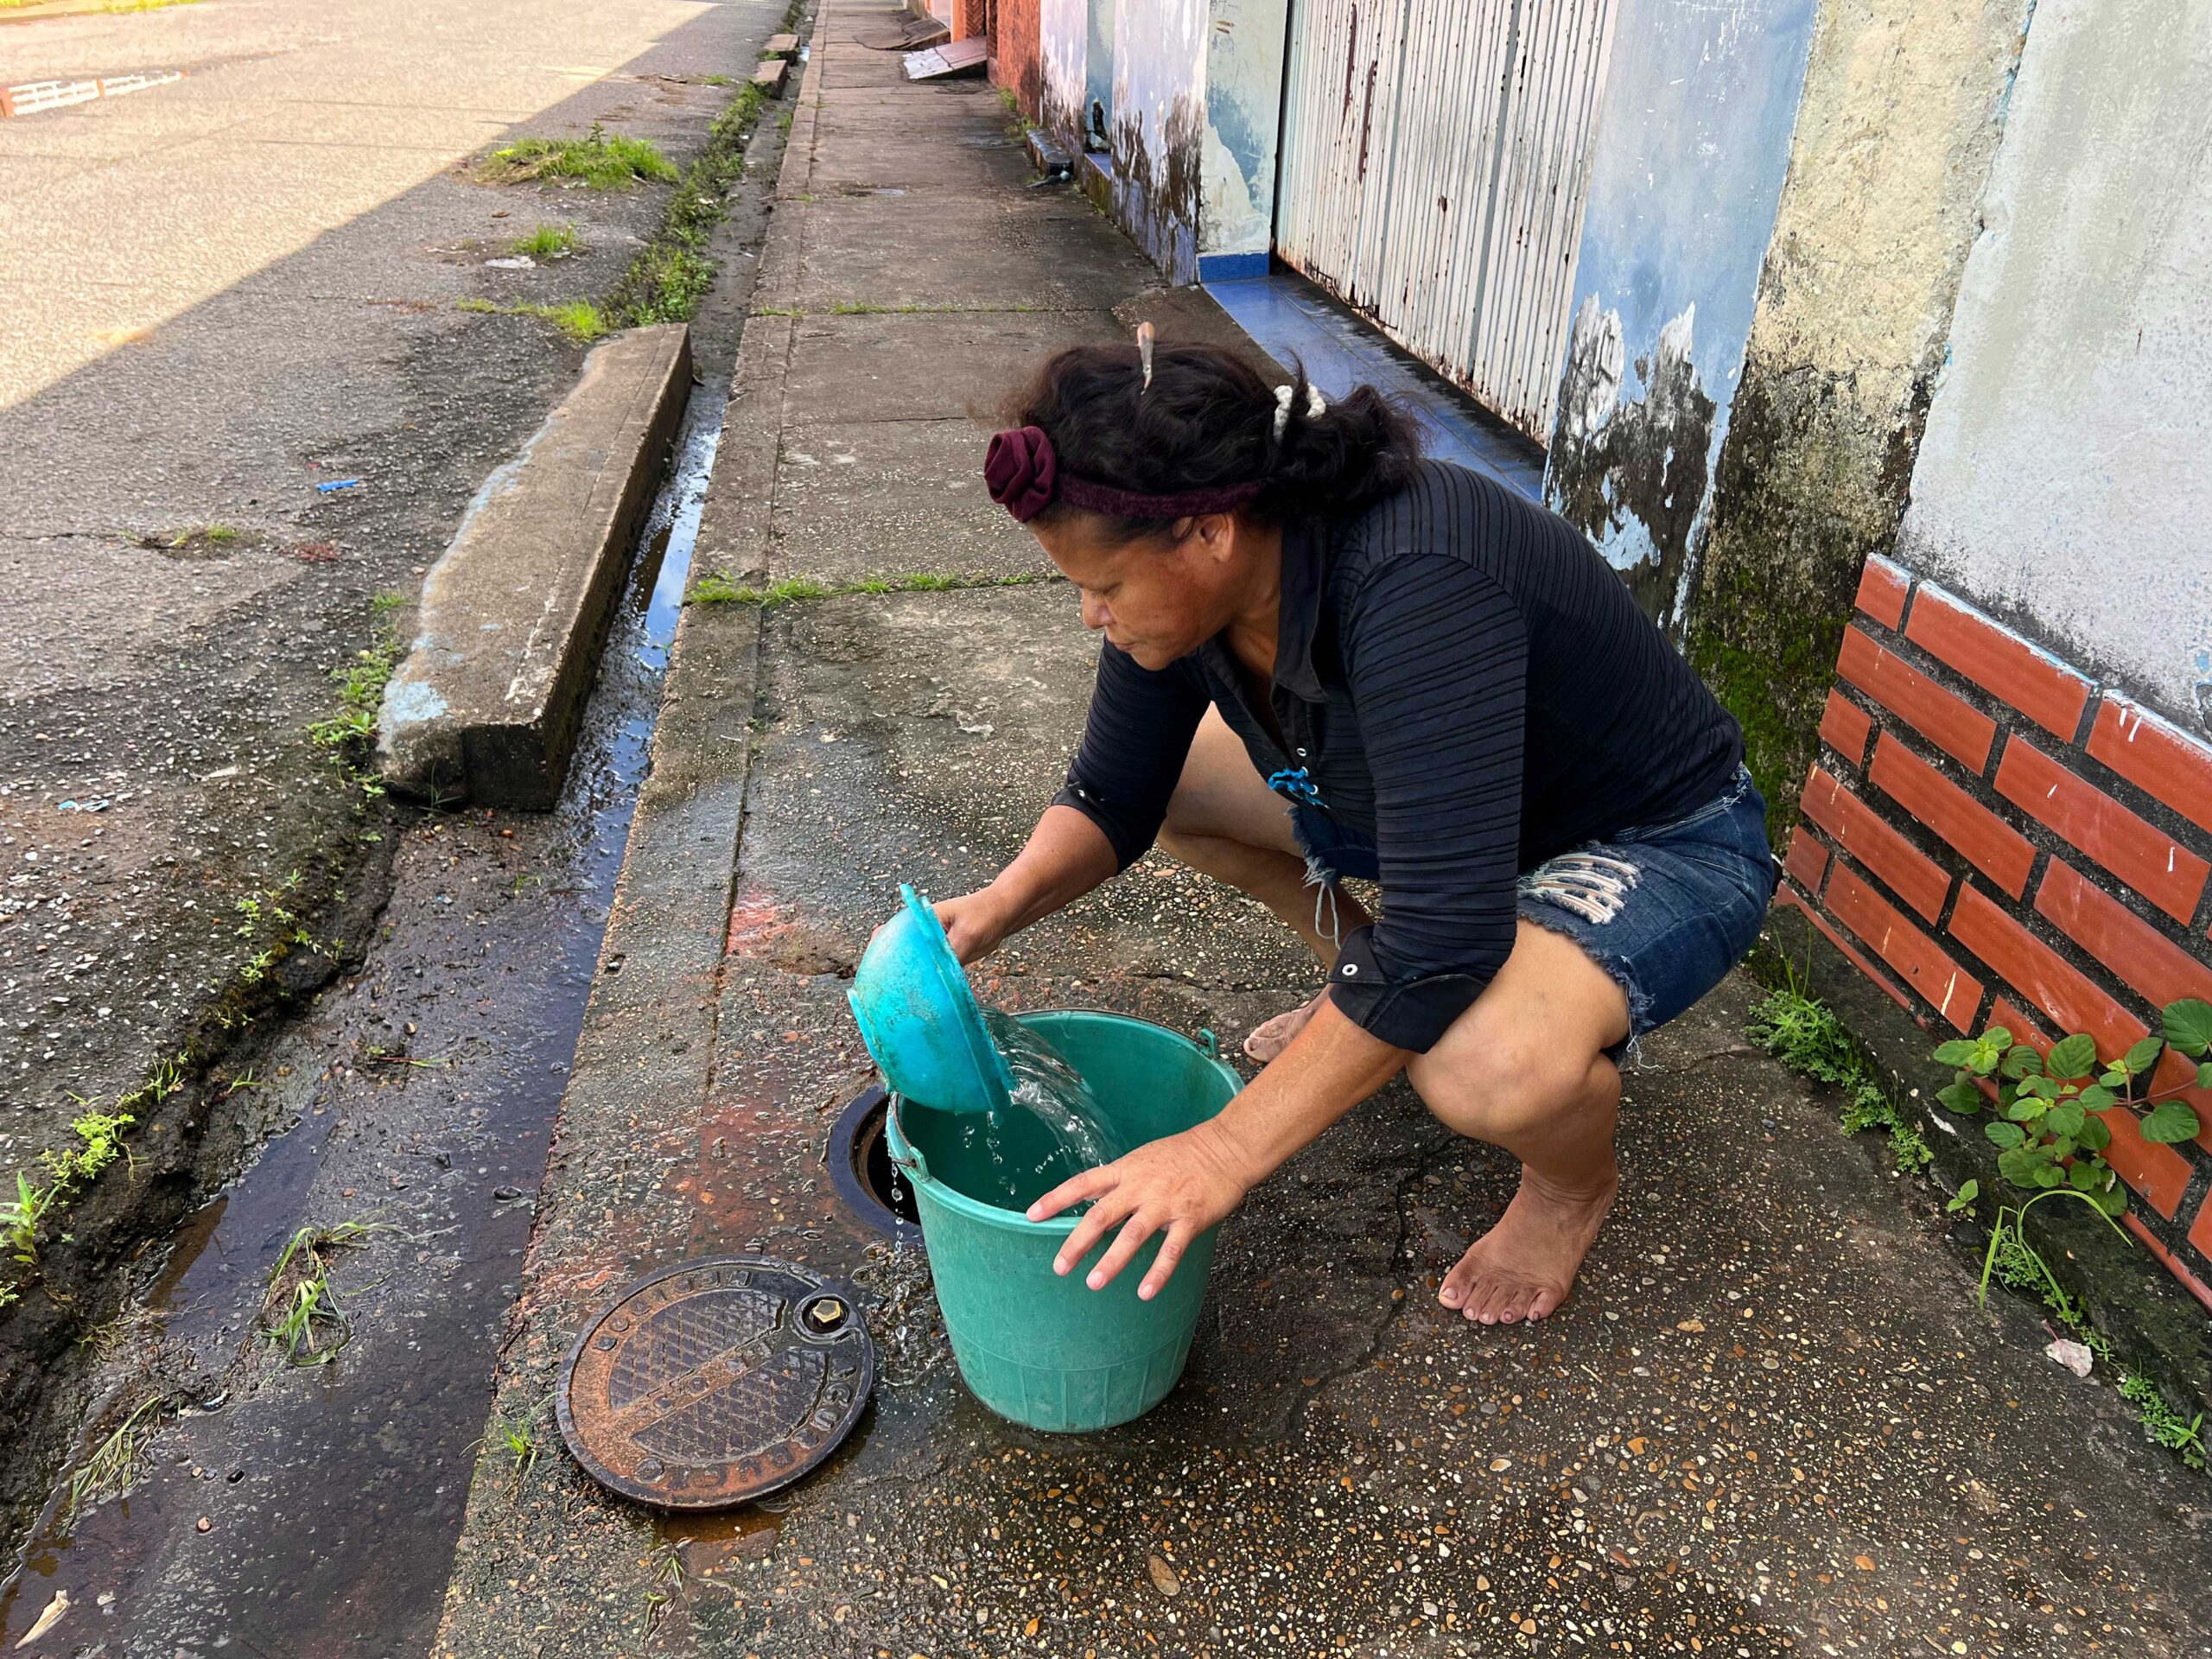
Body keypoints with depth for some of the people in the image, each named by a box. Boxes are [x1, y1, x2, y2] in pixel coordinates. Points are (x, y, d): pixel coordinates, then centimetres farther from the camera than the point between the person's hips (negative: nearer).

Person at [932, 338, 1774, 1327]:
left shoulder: (1413, 591, -38)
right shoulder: (1185, 573, -14)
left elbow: (1445, 938, -40)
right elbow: (1114, 799, -1)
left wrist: (1227, 1151, -36)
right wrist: (999, 906, -20)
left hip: (1666, 850, -7)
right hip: (1439, 808, 7)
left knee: (1486, 1066, -37)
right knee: (1170, 773, 1)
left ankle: (1574, 1180, 2)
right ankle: (1361, 993, 21)